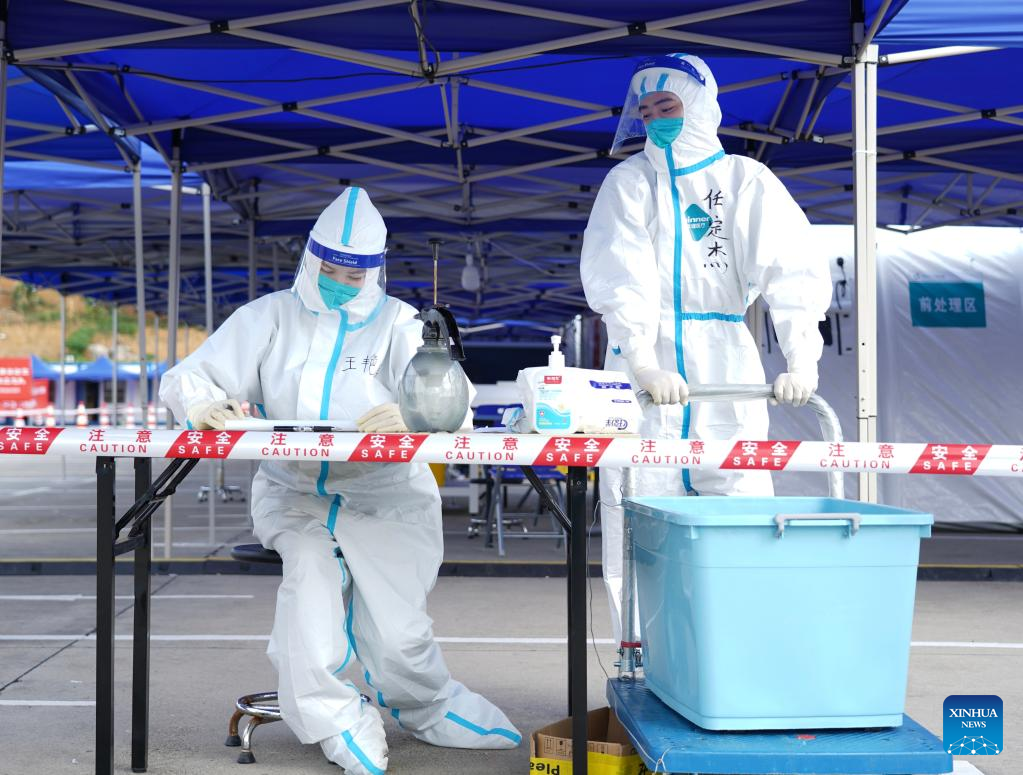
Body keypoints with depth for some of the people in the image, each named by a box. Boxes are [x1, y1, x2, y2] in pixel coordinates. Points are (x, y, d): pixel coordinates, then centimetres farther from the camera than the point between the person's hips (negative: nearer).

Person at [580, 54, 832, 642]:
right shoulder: (630, 182, 9)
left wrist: (802, 360, -22)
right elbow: (620, 278, -7)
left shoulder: (747, 181, 8)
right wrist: (644, 364, -23)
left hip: (726, 368, 0)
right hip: (644, 363, 0)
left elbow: (792, 270, -5)